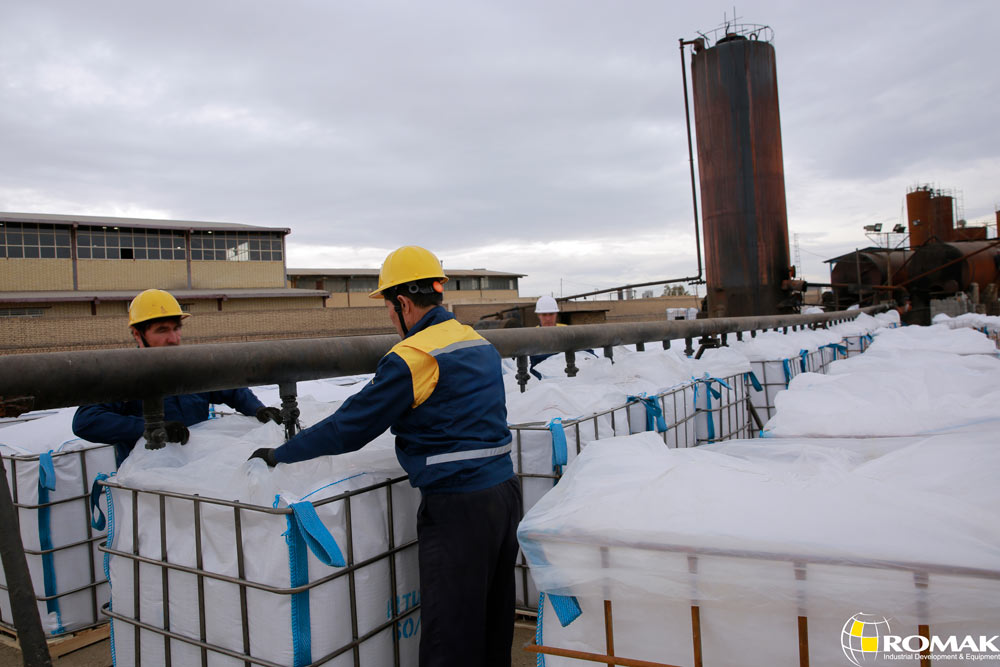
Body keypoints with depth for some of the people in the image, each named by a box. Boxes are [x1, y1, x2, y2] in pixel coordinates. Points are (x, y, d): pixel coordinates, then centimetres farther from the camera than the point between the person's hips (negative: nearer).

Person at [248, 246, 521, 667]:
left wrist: (278, 455, 1)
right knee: (494, 617, 21)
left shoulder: (411, 358, -15)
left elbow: (350, 427, -11)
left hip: (458, 506, -8)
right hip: (505, 490, 9)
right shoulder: (480, 343, 11)